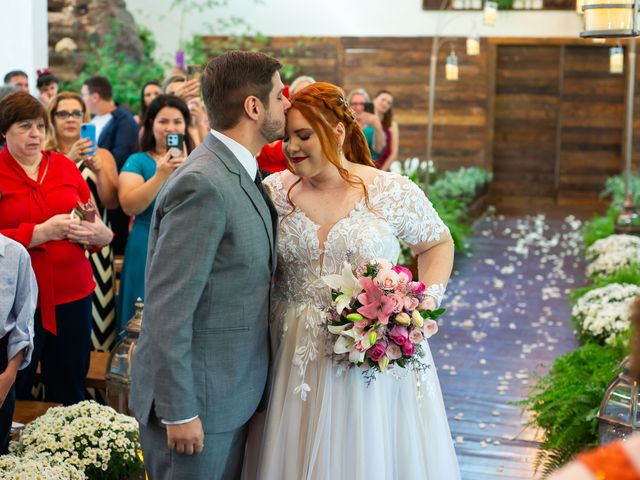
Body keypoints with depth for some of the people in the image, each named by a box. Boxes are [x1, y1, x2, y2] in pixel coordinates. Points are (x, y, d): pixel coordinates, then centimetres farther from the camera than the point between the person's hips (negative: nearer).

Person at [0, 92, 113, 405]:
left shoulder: (65, 166, 9)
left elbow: (97, 227, 9)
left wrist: (95, 232, -13)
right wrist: (41, 232, -19)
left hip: (72, 294, 4)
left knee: (69, 391, 9)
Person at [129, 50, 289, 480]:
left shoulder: (242, 172, 9)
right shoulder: (204, 185, -21)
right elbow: (167, 307, -22)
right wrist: (179, 412, -21)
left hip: (235, 393, 9)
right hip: (198, 397, -9)